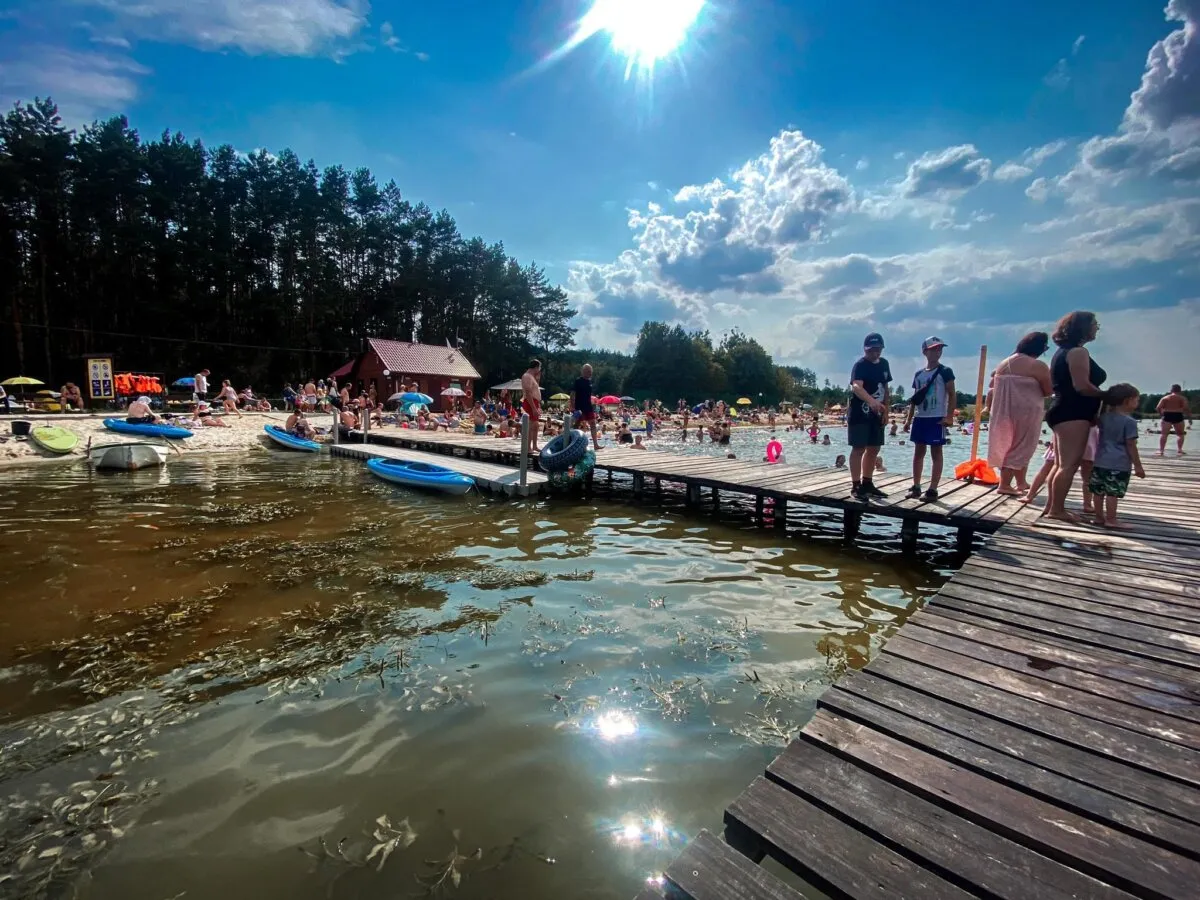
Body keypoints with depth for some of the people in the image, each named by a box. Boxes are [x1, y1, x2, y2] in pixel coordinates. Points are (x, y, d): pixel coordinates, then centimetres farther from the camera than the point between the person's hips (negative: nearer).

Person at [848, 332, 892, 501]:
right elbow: (856, 386, -32)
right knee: (859, 449, -5)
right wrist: (871, 401, -49)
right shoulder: (860, 365, -14)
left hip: (876, 414, 8)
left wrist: (885, 410, 14)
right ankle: (856, 486, -1)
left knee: (874, 449, 13)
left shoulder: (884, 364, 10)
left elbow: (885, 387, 19)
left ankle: (867, 483, 26)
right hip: (859, 414, -8)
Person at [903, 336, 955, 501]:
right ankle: (916, 486, 16)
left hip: (937, 418, -5)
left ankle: (933, 489, 1)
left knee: (936, 453, -1)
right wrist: (909, 418, 10)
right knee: (918, 452, 8)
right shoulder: (919, 374, 12)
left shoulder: (945, 372, -2)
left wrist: (949, 416, -16)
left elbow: (951, 395, -6)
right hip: (920, 418, 5)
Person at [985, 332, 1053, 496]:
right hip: (1025, 413, -7)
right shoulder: (1038, 366, -11)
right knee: (1020, 448, 1)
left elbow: (992, 386, 14)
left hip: (1003, 412, 7)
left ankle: (1021, 482, 28)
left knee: (1009, 446, 16)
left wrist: (987, 406, 18)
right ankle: (1004, 485, -1)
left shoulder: (1003, 363, 10)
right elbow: (1049, 391, -6)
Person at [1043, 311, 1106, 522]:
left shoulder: (1063, 352, 19)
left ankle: (1051, 506, 16)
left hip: (1063, 412, 10)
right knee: (1069, 464, -8)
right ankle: (1057, 510, -6)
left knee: (1061, 464, 12)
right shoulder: (1078, 352, -11)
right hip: (1073, 414, -10)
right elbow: (1082, 386, -19)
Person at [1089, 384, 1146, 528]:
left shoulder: (1104, 417, 7)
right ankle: (1111, 520, -2)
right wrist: (1138, 466, -6)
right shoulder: (1129, 421, -10)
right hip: (1119, 464, -6)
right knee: (1113, 493, -5)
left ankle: (1099, 517, 17)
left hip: (1100, 461, 6)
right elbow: (1131, 446, -11)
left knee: (1099, 491, 10)